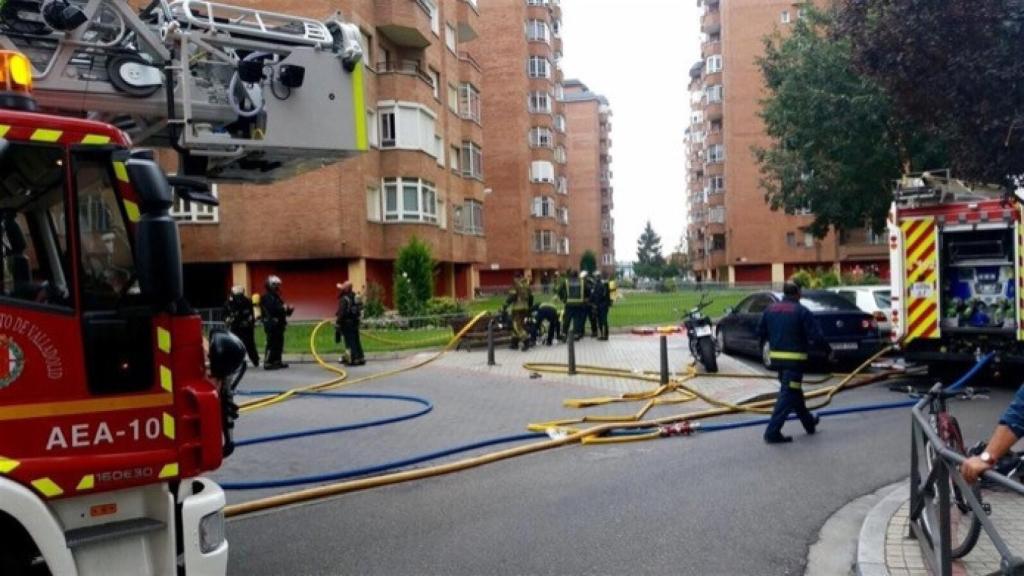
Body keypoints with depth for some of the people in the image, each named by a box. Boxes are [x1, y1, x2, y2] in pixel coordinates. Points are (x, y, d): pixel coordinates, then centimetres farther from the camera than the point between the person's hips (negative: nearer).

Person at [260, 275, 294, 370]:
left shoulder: (276, 297, 21)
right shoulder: (267, 297, -11)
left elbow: (280, 309, 24)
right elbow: (272, 309, -25)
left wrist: (288, 310, 4)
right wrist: (284, 308, -16)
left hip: (278, 324, 10)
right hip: (272, 324, -10)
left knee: (279, 344, 12)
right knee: (272, 344, -12)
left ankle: (277, 362, 19)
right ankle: (267, 363, -10)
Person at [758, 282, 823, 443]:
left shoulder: (770, 309, 6)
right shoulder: (801, 311, -11)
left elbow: (760, 332, 11)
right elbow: (816, 335, -14)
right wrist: (808, 342, 7)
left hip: (776, 356, 7)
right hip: (794, 358, -7)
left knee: (794, 390, 22)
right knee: (788, 394, -5)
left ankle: (809, 422, 39)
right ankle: (773, 432, -10)